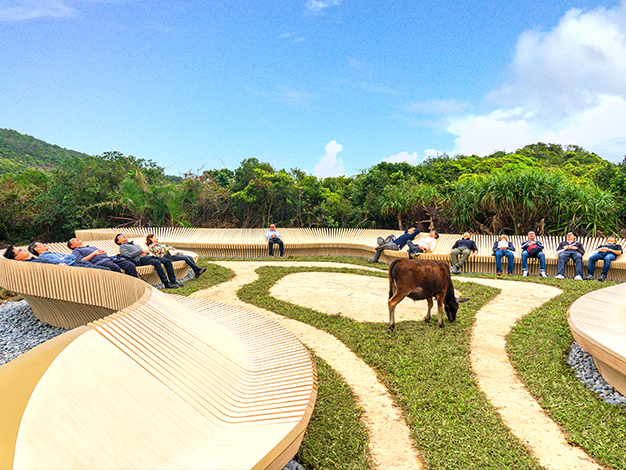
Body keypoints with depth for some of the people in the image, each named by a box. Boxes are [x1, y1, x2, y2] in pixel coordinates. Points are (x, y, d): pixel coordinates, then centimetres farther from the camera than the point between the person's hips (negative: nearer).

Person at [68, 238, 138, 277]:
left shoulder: (92, 247, 42)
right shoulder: (76, 251, 23)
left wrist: (103, 252, 8)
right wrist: (94, 253, -1)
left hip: (109, 258, 7)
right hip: (99, 262, -6)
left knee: (130, 265, -20)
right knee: (115, 267, -40)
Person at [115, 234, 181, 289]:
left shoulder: (135, 245, 40)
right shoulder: (122, 246, 18)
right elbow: (128, 255, -2)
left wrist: (146, 252, 4)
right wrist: (141, 251, -4)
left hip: (148, 256, 8)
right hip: (140, 259, -8)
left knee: (167, 261, -13)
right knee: (156, 262, -36)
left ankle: (173, 281, -20)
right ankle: (166, 284, -37)